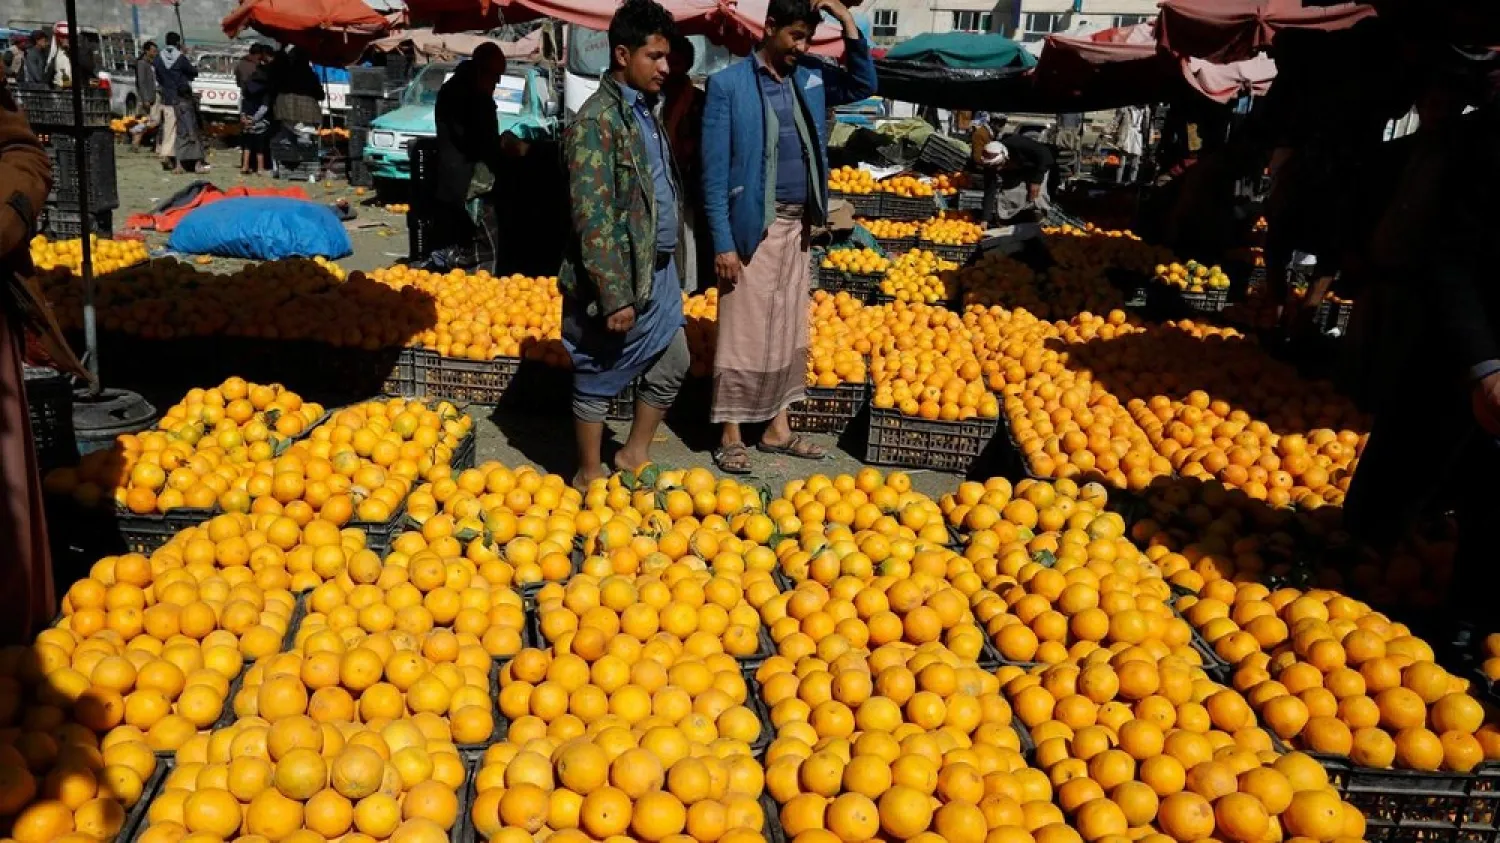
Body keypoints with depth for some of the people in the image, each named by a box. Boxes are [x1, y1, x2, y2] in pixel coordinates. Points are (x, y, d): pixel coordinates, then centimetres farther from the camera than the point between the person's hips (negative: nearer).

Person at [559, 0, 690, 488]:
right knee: (600, 379, 5)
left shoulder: (645, 111, 11)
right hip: (619, 279, -9)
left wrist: (665, 267, 19)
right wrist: (615, 296, -23)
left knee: (671, 366, 17)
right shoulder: (597, 120, -17)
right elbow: (592, 220, -21)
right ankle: (590, 476, 21)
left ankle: (635, 456, 33)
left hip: (659, 271, 9)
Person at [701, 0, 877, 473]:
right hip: (751, 229, -6)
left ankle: (777, 428, 23)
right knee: (744, 334, 0)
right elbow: (715, 172, -9)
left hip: (798, 226, 6)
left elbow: (864, 85, 14)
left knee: (789, 331, 12)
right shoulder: (728, 84, -7)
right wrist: (723, 243, -14)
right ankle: (731, 435, 10)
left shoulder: (811, 77, 9)